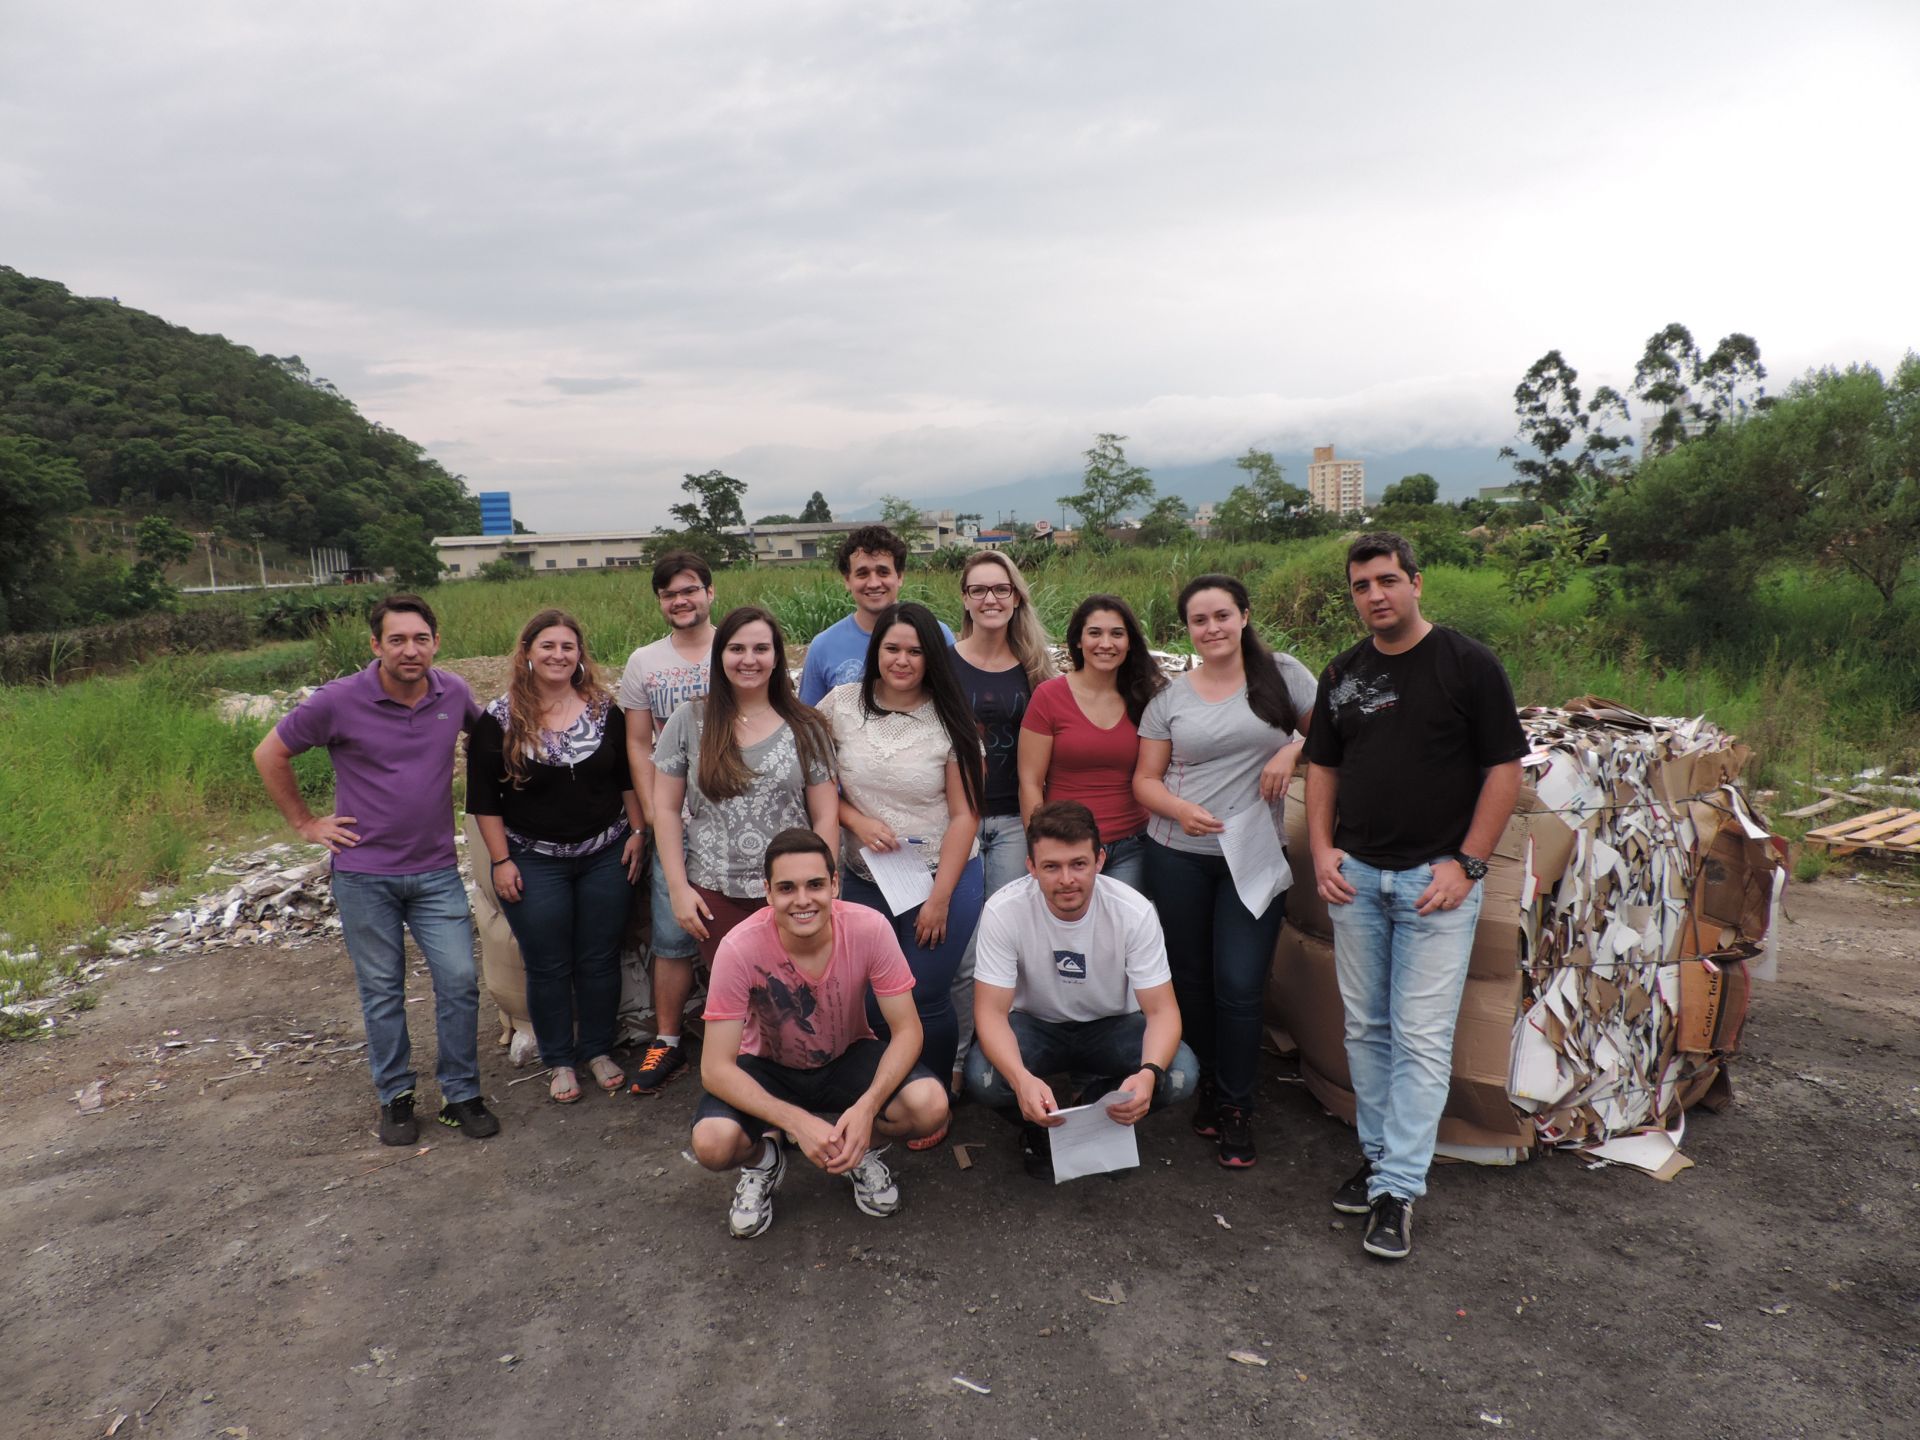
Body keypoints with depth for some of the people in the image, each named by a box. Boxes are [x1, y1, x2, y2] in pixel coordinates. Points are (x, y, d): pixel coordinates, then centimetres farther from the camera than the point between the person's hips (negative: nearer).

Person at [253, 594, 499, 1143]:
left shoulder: (454, 692, -3)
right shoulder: (339, 701, -12)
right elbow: (270, 755, 0)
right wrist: (305, 823, 0)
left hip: (436, 871, 2)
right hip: (364, 875, -2)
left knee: (460, 980, 0)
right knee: (382, 991, 9)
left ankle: (461, 1095, 16)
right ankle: (395, 1098, 25)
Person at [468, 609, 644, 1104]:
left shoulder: (604, 710, 1)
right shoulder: (499, 720, -6)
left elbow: (629, 778, 9)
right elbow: (484, 799, -4)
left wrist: (637, 832, 3)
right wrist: (501, 861, -7)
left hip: (606, 857, 2)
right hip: (534, 863, -2)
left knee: (600, 960, 9)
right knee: (548, 967, 7)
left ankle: (598, 1050, 27)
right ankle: (559, 1061, 24)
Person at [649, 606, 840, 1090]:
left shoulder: (805, 728, 2)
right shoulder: (690, 721, 2)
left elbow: (825, 816, 2)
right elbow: (665, 808, 3)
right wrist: (678, 888, -2)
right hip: (715, 892, 0)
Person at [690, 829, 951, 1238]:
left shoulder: (869, 929, -26)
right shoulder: (740, 948, -28)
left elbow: (907, 1030, -18)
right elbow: (715, 1067, -25)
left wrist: (866, 1107, -35)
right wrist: (799, 1123, -37)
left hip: (848, 1058, 1)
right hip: (768, 1068, -1)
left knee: (930, 1106, -27)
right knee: (713, 1143, -31)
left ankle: (862, 1148, 8)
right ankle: (762, 1159, 8)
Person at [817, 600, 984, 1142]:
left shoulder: (950, 720, -9)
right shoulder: (841, 705, -4)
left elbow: (964, 815, -8)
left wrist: (940, 898, -10)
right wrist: (857, 821, -12)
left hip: (942, 878, -2)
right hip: (863, 879, 2)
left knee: (926, 999, 1)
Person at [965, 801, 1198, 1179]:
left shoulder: (1134, 911, -24)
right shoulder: (1003, 911, -26)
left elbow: (1161, 1009, -22)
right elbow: (991, 1011, -26)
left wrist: (1148, 1073, -44)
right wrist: (1022, 1079, -47)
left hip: (1113, 1025, 1)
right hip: (1035, 1025, -1)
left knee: (1180, 1073, -28)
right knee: (983, 1077, -33)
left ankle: (1102, 1116, 6)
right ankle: (1039, 1128, 4)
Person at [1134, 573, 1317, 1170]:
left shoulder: (1282, 674, 2)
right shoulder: (1170, 698, 5)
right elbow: (1145, 778, 5)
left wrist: (1294, 749, -13)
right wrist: (1181, 810, -14)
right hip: (1178, 856, 2)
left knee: (1239, 985, -4)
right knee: (1192, 977, 11)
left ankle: (1236, 1108, 14)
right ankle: (1207, 1084, 31)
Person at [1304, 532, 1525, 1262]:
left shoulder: (1468, 664, -6)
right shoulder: (1343, 674, 9)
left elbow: (1505, 768, -6)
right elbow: (1322, 765, 15)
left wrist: (1466, 863, -12)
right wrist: (1322, 849, 2)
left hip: (1437, 879, -5)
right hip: (1355, 874, 5)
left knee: (1421, 1037, -4)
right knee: (1365, 1028, 12)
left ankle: (1397, 1189, 3)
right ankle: (1377, 1153, 27)